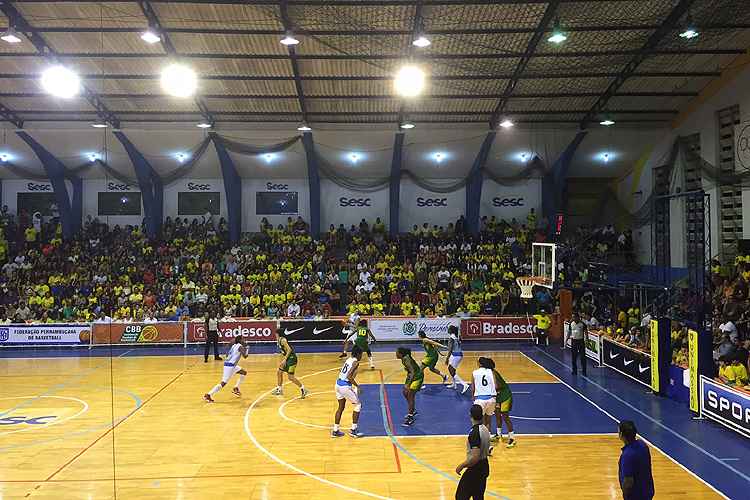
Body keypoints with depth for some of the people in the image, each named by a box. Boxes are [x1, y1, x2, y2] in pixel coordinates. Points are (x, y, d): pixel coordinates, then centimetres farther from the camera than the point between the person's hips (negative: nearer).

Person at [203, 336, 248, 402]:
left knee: (244, 372, 23)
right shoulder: (240, 346, -10)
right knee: (223, 382, -11)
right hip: (230, 366, -10)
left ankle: (236, 389, 25)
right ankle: (208, 395, -12)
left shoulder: (234, 345, 15)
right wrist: (246, 349, 1)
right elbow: (245, 356, -18)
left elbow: (227, 355, 22)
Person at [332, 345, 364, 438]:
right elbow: (349, 377, -21)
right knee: (358, 405, 8)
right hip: (345, 386, -8)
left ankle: (335, 431, 24)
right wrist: (357, 385, -10)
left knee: (341, 407, 20)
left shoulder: (349, 360, 13)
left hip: (338, 384, 8)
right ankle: (353, 430, 8)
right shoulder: (355, 362, -11)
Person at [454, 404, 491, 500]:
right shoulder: (485, 429, 5)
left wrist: (462, 465, -16)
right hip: (484, 467, 9)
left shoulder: (474, 433, -24)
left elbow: (475, 457, -28)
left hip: (475, 469, -9)